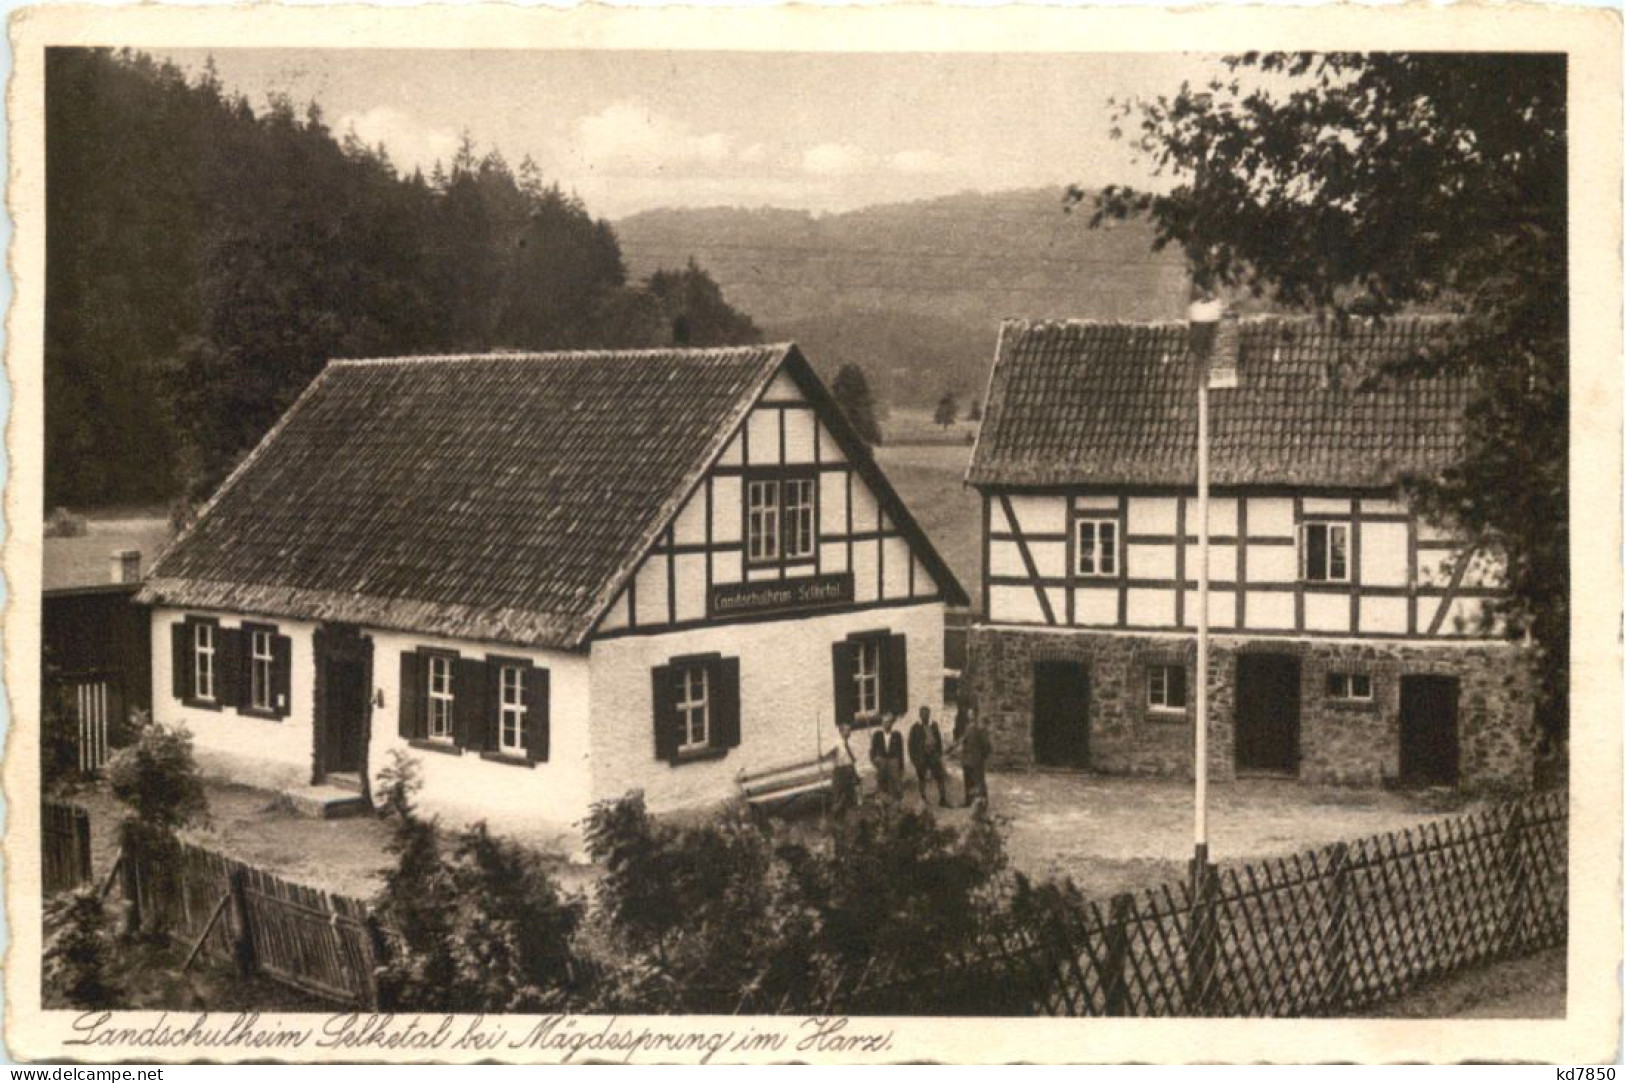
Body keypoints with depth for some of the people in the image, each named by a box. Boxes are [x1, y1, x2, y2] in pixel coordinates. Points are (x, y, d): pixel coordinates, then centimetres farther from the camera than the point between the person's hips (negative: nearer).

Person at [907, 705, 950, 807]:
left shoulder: (934, 726, 8)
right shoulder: (916, 728, -4)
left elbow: (939, 741, 13)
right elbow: (911, 744, -3)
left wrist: (939, 754, 6)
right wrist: (913, 758, -7)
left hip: (933, 755, 3)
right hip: (921, 756, -3)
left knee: (941, 776, -3)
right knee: (922, 779, 6)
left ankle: (943, 799, 3)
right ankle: (923, 799, 17)